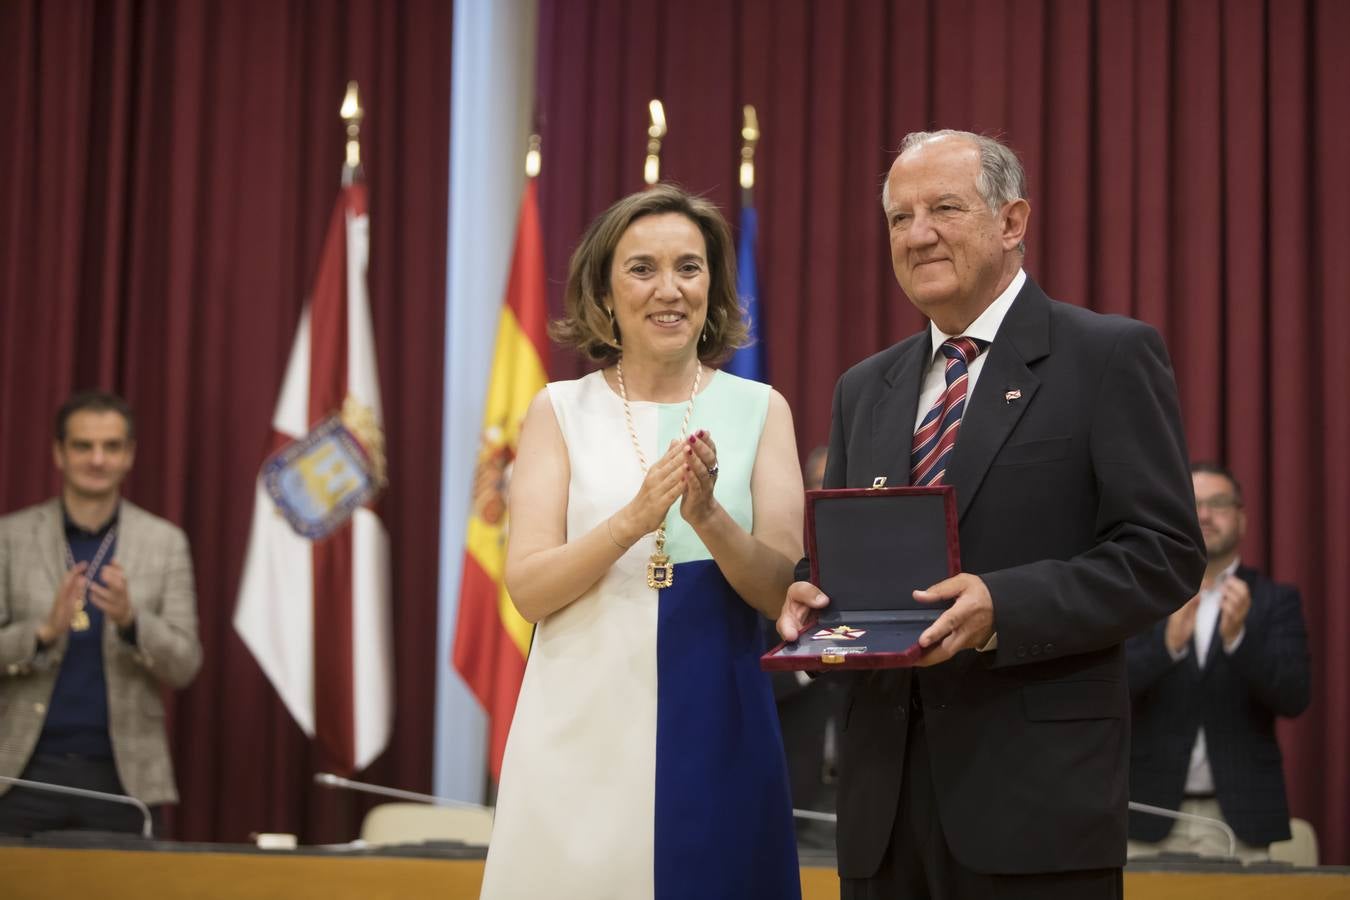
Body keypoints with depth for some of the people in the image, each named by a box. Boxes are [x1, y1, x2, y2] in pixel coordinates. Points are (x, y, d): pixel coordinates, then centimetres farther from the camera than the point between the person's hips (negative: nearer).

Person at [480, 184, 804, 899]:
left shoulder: (759, 410, 3)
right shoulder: (560, 410, 3)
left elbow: (783, 594, -2)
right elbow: (528, 589, -5)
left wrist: (710, 517, -21)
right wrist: (633, 519, -21)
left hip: (715, 729, 1)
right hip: (584, 727, 0)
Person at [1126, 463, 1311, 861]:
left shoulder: (1275, 600, 7)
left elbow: (1294, 697, -4)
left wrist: (1237, 637, -20)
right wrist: (1169, 641, -22)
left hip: (1239, 818, 0)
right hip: (1150, 814, 0)